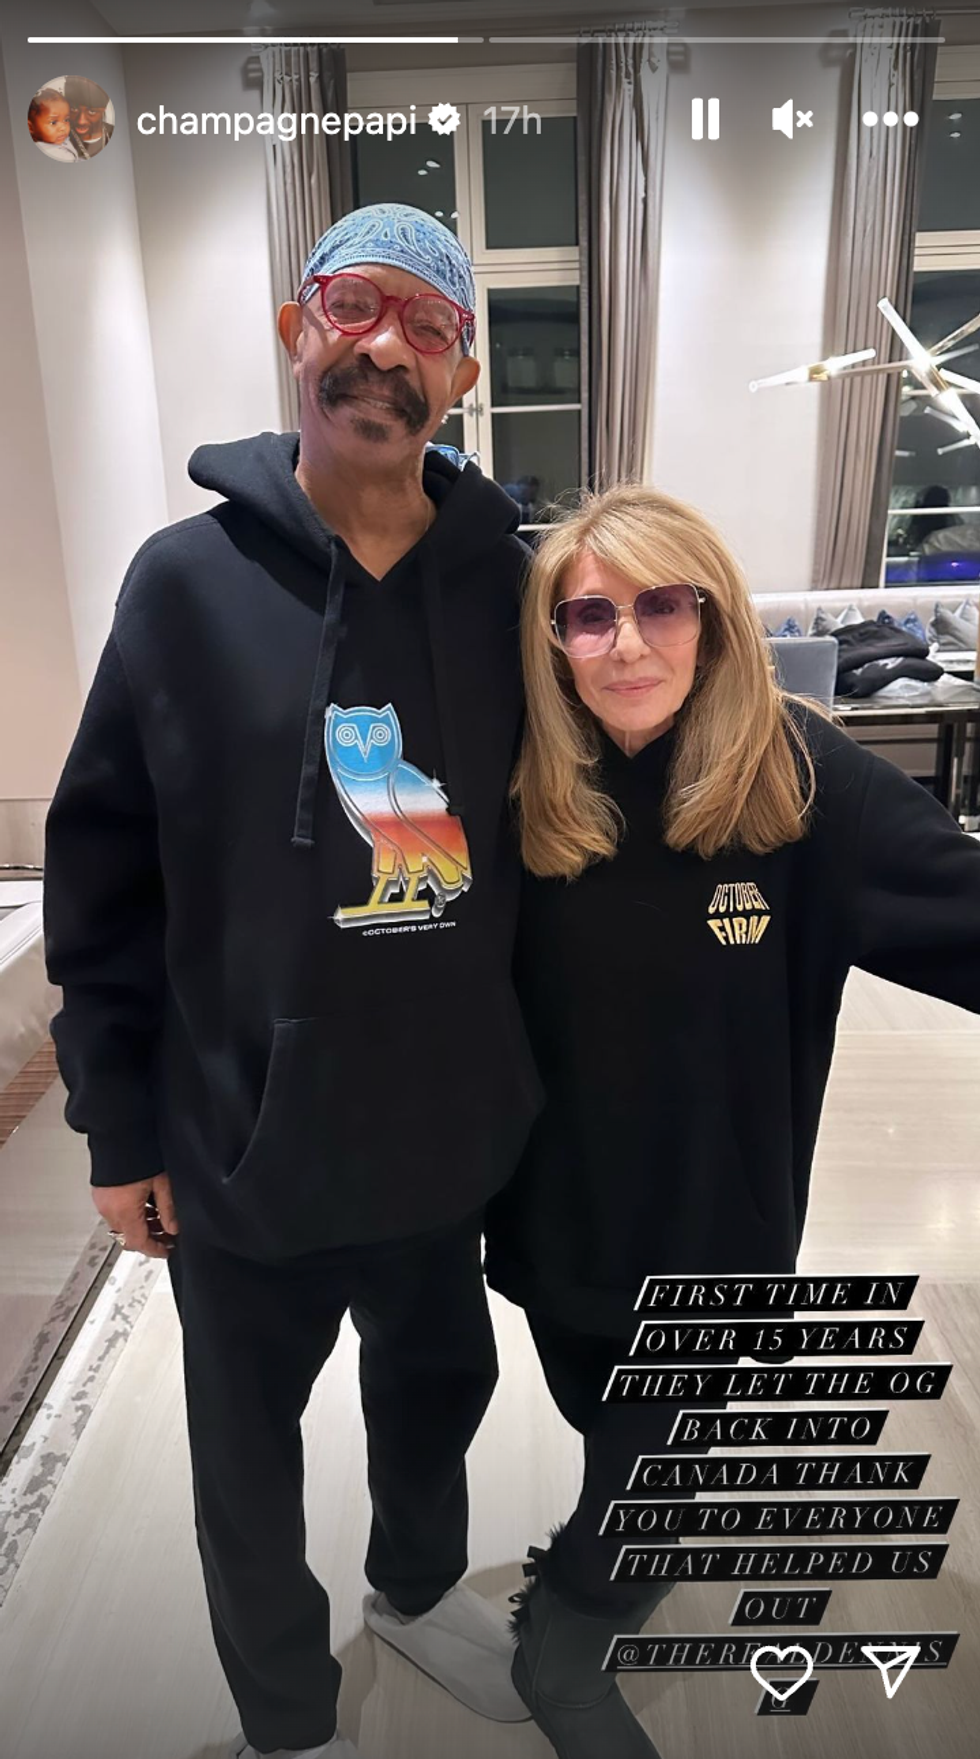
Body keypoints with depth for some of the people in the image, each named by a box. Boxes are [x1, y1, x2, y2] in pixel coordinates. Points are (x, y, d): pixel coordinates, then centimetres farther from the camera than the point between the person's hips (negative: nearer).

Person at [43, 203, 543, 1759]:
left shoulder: (505, 582, -4)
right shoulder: (189, 581, -9)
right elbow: (101, 877, -6)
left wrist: (541, 1070, 5)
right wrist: (117, 1125, -4)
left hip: (448, 1131, 2)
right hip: (243, 1148, -1)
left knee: (440, 1391, 27)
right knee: (249, 1459, 20)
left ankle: (418, 1586, 60)